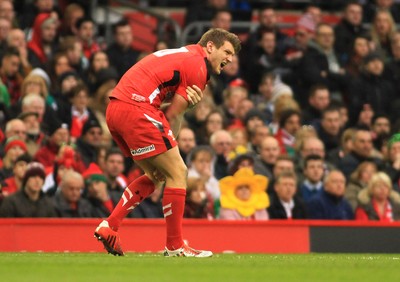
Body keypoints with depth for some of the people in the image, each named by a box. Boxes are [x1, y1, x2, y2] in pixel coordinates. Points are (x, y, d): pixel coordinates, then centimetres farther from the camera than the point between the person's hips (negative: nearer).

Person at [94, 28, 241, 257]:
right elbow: (173, 115, -6)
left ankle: (109, 226, 13)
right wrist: (170, 146, 5)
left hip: (115, 109, 10)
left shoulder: (184, 55, 24)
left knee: (156, 175, 19)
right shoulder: (197, 66, -5)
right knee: (177, 172, -3)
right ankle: (175, 246, 0)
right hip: (136, 109, -10)